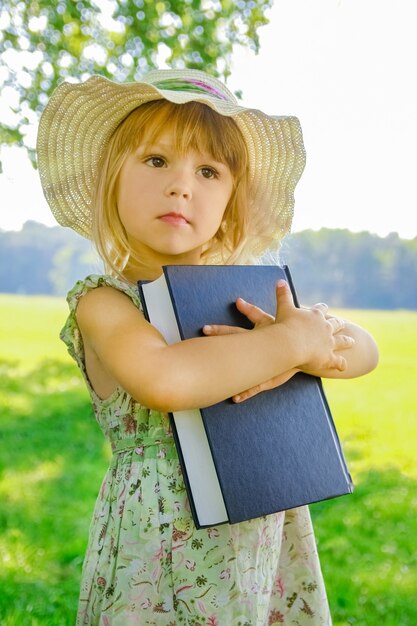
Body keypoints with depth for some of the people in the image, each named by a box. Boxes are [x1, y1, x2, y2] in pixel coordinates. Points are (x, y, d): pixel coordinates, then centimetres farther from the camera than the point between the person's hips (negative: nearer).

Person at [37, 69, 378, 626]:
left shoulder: (245, 289, 3)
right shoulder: (102, 302, -13)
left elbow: (365, 350, 5)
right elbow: (167, 381, -33)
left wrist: (297, 354, -16)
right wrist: (291, 342, -20)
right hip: (162, 553, -5)